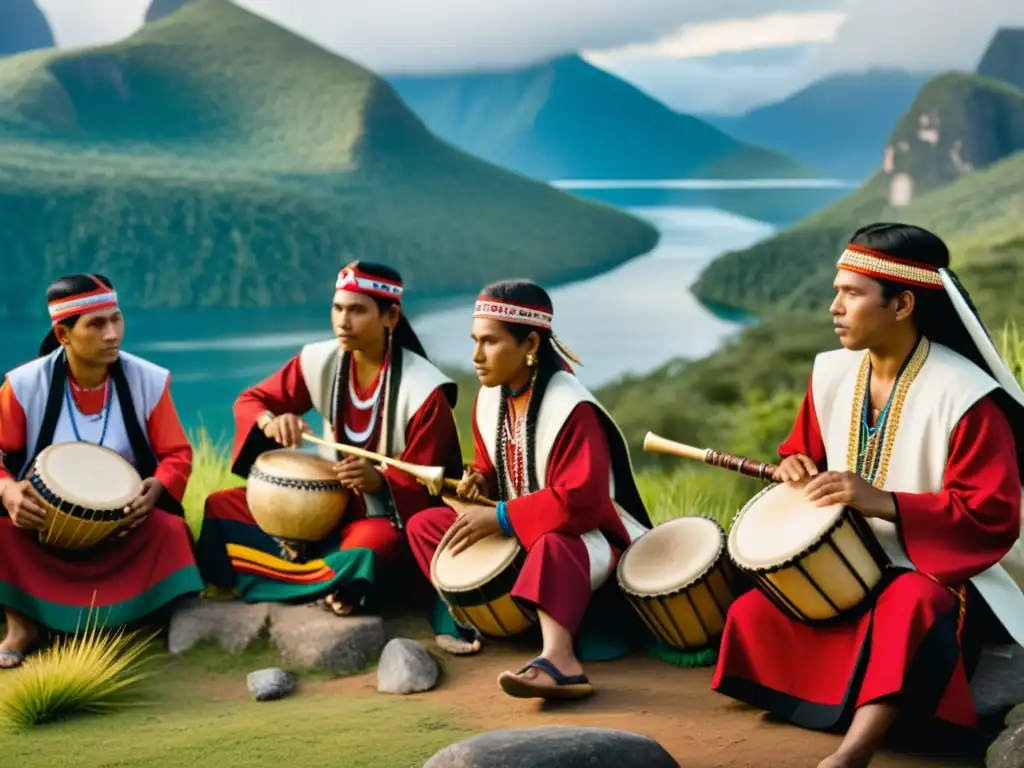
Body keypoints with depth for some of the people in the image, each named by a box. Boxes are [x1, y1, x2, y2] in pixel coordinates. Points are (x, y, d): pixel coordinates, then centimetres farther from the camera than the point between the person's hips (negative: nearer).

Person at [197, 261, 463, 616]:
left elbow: (422, 484, -17)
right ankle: (327, 581, -12)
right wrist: (272, 422, -23)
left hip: (389, 512, -5)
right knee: (220, 506, -7)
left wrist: (378, 480, -39)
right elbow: (249, 401, 2)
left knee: (366, 548, -40)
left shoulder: (423, 389, -20)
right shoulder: (318, 360, -7)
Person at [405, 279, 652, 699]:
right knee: (424, 524, 2)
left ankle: (558, 659, -61)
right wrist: (480, 480, -10)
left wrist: (501, 516, -29)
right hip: (515, 534, 9)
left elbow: (582, 501, -34)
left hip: (585, 535, -9)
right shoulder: (489, 400, 0)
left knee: (552, 546, -44)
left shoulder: (571, 408, -25)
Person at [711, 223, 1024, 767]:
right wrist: (796, 467, -10)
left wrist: (882, 502, -31)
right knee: (755, 613, -11)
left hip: (943, 573, -7)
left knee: (907, 612, -40)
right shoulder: (832, 372, 0)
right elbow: (806, 453, 17)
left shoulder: (966, 395, -19)